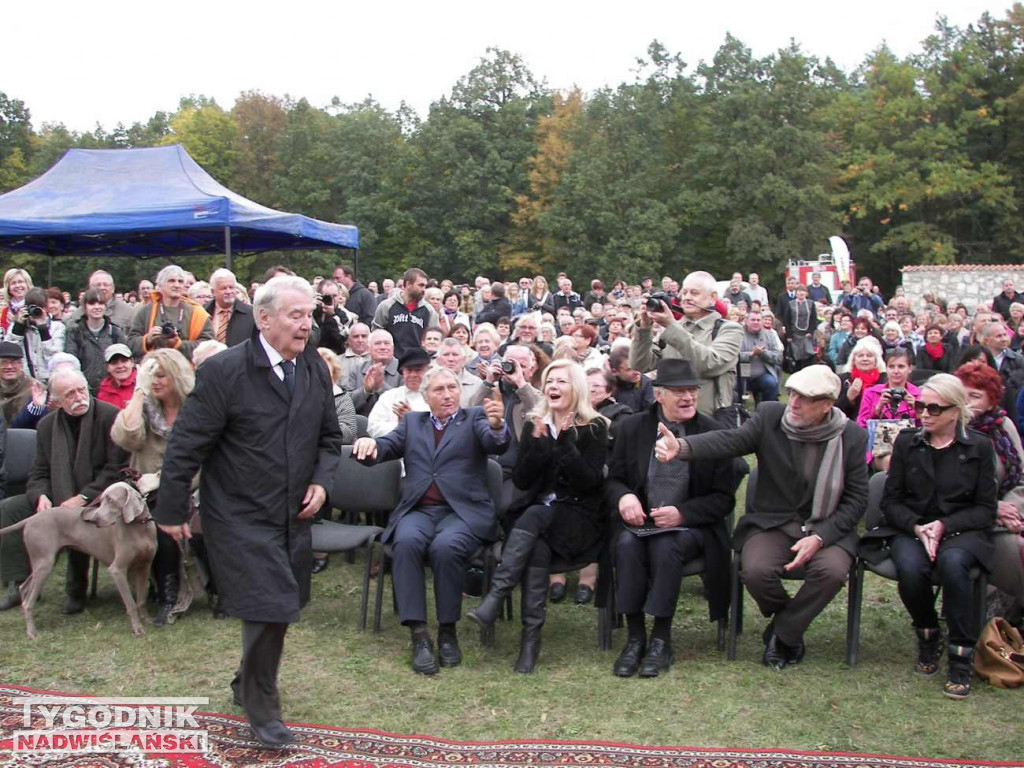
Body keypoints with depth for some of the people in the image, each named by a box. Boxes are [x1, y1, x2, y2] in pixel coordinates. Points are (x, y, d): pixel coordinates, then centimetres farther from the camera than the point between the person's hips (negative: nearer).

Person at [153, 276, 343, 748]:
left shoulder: (316, 369, 3)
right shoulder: (224, 371, -16)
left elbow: (329, 437, 15)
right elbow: (186, 445, -11)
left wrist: (321, 480, -2)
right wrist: (171, 512, -6)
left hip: (294, 516, 6)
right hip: (241, 518, -6)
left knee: (277, 610, 15)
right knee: (268, 610, -8)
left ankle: (248, 683, 41)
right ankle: (262, 709, 14)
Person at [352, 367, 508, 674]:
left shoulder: (474, 418, 12)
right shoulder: (412, 422, 21)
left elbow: (495, 443, -8)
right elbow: (385, 446, 9)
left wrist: (497, 425, -34)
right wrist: (368, 443, -17)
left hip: (463, 510, -2)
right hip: (418, 511, 2)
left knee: (445, 546, -33)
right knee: (406, 542, -31)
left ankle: (447, 630, -16)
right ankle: (419, 634, -27)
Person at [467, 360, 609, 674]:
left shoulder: (595, 428, 1)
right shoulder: (533, 425, 12)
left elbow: (589, 481, -10)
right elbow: (520, 481, 4)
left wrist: (565, 442, -19)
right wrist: (537, 443, -11)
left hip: (580, 519, -3)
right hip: (538, 517, 3)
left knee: (534, 516, -35)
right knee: (538, 546, -33)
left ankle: (494, 598, -42)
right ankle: (532, 634, -36)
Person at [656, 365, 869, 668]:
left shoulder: (852, 436, -2)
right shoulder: (770, 416, -4)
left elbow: (856, 499, -1)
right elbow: (732, 439, -20)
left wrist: (819, 537, -16)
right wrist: (682, 446, -41)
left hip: (826, 528, 0)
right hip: (771, 522, 0)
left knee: (832, 571, -30)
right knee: (756, 570, -28)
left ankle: (782, 633, -4)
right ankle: (789, 623, 7)